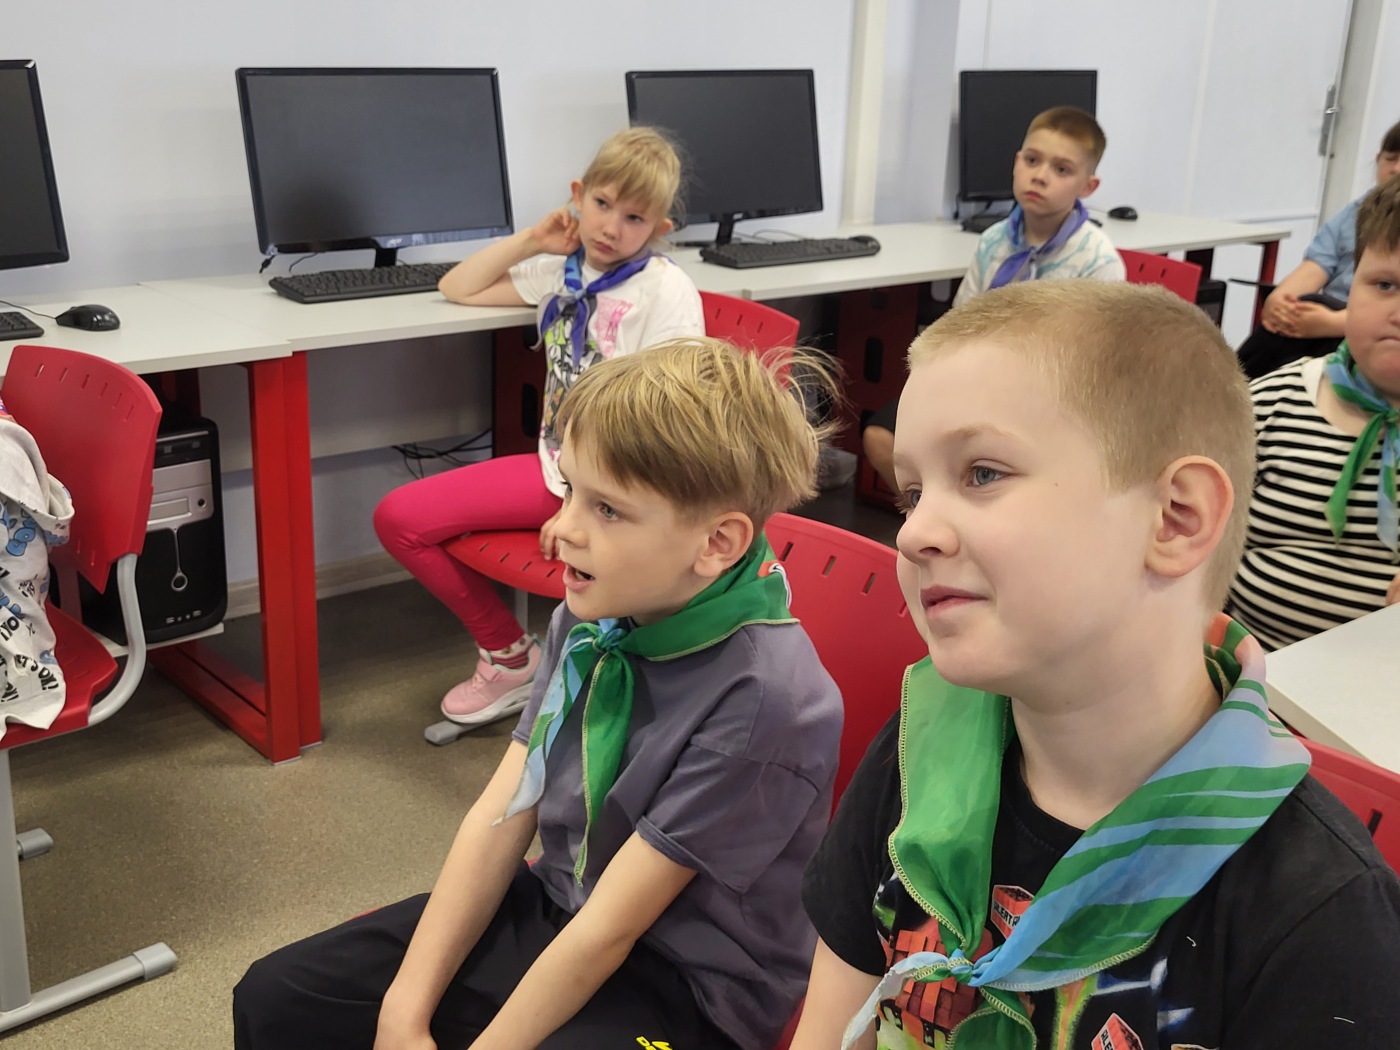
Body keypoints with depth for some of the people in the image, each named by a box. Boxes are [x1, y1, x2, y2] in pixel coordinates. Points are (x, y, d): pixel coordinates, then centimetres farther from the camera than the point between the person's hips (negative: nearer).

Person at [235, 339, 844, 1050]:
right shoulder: (590, 618, -5)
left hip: (683, 991, -6)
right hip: (553, 908, 7)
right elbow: (499, 817, -4)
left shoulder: (763, 697, -28)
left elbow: (606, 933, -23)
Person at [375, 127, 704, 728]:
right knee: (397, 519, -1)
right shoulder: (561, 269, 11)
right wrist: (531, 242, 7)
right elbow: (457, 289, 20)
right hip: (560, 470, 7)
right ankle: (509, 655, 12)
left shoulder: (666, 289, -10)